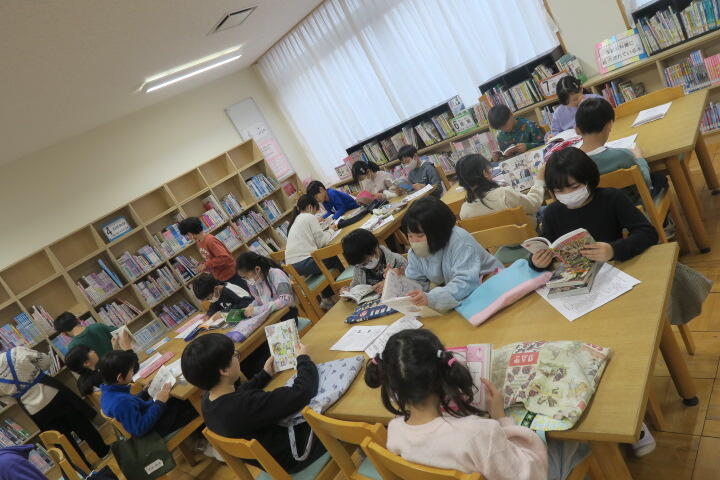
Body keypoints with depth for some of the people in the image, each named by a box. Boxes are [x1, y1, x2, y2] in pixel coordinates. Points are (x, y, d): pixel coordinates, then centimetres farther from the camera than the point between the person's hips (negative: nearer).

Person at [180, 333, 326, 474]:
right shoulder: (247, 404, -39)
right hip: (287, 456, -8)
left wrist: (265, 375, 13)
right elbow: (301, 393, -34)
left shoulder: (208, 399, -12)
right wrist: (304, 359, -17)